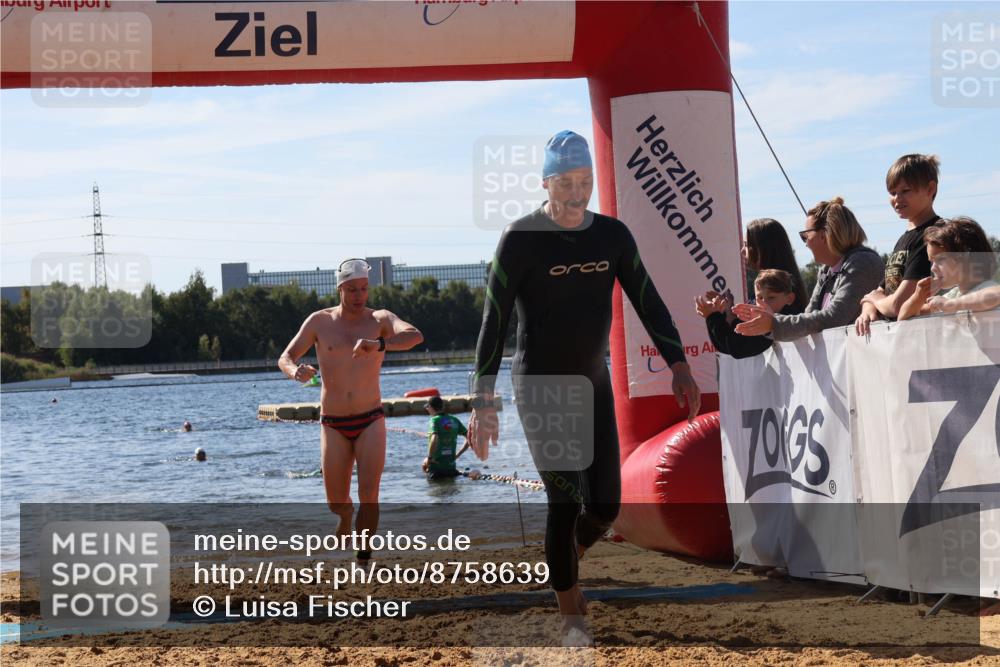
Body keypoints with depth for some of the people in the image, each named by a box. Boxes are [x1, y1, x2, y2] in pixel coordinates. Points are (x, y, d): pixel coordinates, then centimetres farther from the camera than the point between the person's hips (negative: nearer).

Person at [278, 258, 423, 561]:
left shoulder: (380, 320, -4)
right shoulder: (320, 322, 0)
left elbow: (414, 336, -23)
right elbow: (285, 358, 3)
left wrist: (379, 345, -43)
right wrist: (296, 371, -23)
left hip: (370, 422, -1)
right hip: (333, 425, 1)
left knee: (369, 495, -17)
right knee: (337, 505, 4)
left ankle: (363, 558, -9)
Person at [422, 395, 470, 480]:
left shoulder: (435, 420, -9)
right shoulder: (454, 420, 9)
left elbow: (434, 439, -26)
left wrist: (429, 458, -15)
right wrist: (458, 455, 15)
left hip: (436, 466, -6)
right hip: (451, 466, 6)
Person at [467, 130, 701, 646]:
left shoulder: (612, 235, 1)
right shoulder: (521, 239, -13)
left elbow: (648, 302, 4)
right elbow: (494, 322, -13)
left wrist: (678, 365, -7)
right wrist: (482, 400, -17)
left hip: (593, 385, 5)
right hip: (540, 389, -5)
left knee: (605, 506, 1)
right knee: (566, 502, -12)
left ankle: (564, 559, 33)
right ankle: (572, 617, 0)